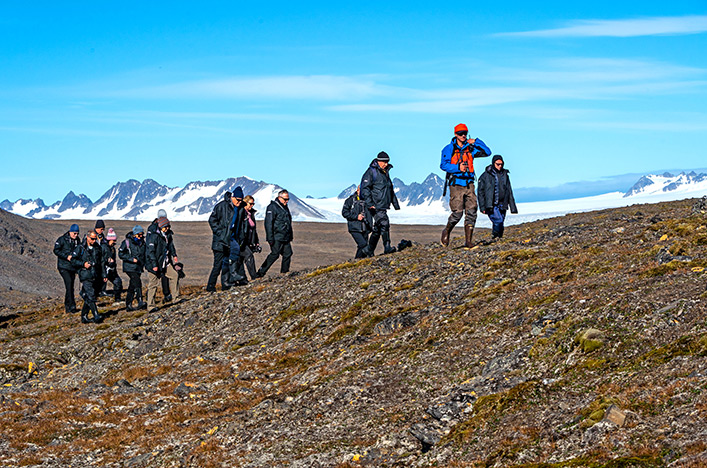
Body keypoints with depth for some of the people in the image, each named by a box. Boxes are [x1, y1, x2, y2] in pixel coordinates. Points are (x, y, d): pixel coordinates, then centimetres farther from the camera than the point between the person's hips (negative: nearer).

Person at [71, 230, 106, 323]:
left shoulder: (97, 248, 14)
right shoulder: (80, 248, 0)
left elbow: (102, 262, 20)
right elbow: (73, 260, 2)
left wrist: (103, 275, 15)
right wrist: (83, 264, -12)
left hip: (96, 277, 5)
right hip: (86, 277, -5)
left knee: (88, 299, 8)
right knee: (91, 297, -15)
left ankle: (84, 317, 16)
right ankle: (96, 316, -20)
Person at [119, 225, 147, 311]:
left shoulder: (142, 242, 12)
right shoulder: (127, 242, -7)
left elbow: (144, 254, 27)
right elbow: (121, 254, -10)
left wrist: (145, 262, 12)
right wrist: (131, 259, -18)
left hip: (138, 268, 7)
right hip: (130, 267, -7)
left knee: (132, 287, 9)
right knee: (137, 282, -23)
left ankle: (128, 305, 14)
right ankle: (140, 302, -29)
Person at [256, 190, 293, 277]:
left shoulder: (285, 207, 19)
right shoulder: (272, 207, -9)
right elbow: (268, 223, -15)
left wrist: (290, 236, 26)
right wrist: (270, 238, -21)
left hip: (285, 238, 9)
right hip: (277, 238, -9)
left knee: (288, 254, 4)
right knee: (274, 254, -13)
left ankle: (284, 273, 14)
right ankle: (260, 273, -11)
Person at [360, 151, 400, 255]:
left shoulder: (385, 172, 20)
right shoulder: (371, 172, -6)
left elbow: (391, 190, 30)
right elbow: (364, 188, -14)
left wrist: (395, 203, 28)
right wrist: (369, 203, -22)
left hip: (383, 206, 9)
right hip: (375, 206, -9)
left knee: (377, 229, 11)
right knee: (384, 223, -23)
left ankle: (370, 252, 18)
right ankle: (387, 247, -29)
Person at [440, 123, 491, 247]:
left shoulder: (470, 149, 12)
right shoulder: (449, 149, 1)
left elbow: (487, 152, 10)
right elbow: (443, 165, -6)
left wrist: (476, 142, 0)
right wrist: (457, 168, -18)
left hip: (469, 184, 4)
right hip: (456, 184, -4)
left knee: (471, 212, -6)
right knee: (458, 213, -9)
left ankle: (468, 241, -3)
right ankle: (446, 232, 19)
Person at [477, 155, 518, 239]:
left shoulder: (504, 175, 14)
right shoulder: (486, 175, 0)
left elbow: (509, 192, 18)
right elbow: (481, 192, 0)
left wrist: (513, 207, 13)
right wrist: (482, 207, -7)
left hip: (502, 206, 4)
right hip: (491, 206, -4)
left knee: (499, 225, 1)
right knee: (498, 221, -23)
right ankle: (495, 237, -10)